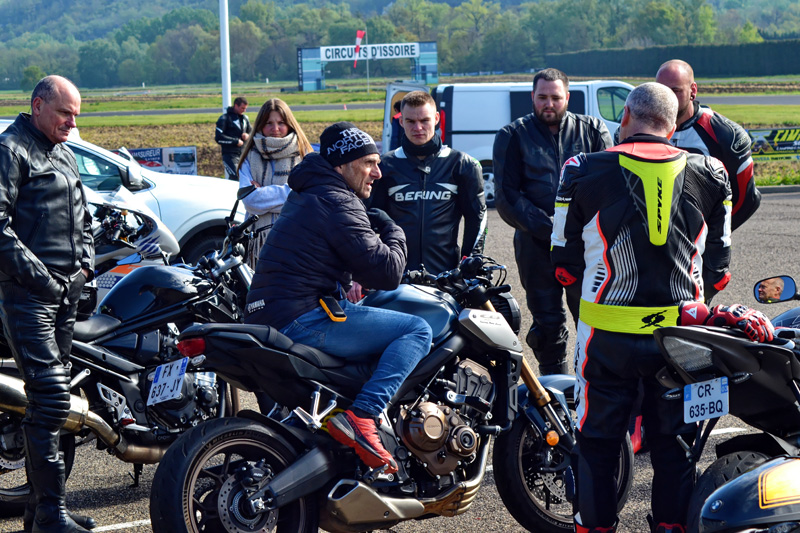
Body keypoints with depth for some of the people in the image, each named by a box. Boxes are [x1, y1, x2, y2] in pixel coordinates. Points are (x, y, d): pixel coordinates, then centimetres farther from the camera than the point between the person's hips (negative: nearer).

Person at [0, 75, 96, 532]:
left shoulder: (65, 155, 21)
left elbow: (83, 217, 31)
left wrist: (86, 263, 14)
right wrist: (37, 274, -18)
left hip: (67, 293, 9)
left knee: (52, 400, 11)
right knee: (51, 396, -15)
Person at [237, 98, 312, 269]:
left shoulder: (303, 155, 11)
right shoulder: (251, 158, 14)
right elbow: (249, 199, 0)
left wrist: (265, 193, -4)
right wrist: (286, 192, -5)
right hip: (261, 236, 1)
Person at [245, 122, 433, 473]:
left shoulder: (305, 197, 22)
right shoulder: (337, 203, -10)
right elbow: (384, 272, -15)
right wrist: (395, 235, 3)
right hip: (304, 321, -10)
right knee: (417, 331, -12)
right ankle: (362, 417, -26)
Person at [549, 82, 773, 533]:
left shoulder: (584, 173, -4)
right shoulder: (709, 175, 3)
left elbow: (565, 263, 3)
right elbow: (718, 266, 10)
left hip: (608, 332, -2)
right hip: (680, 330, 2)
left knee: (598, 440, 10)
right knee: (674, 443, 14)